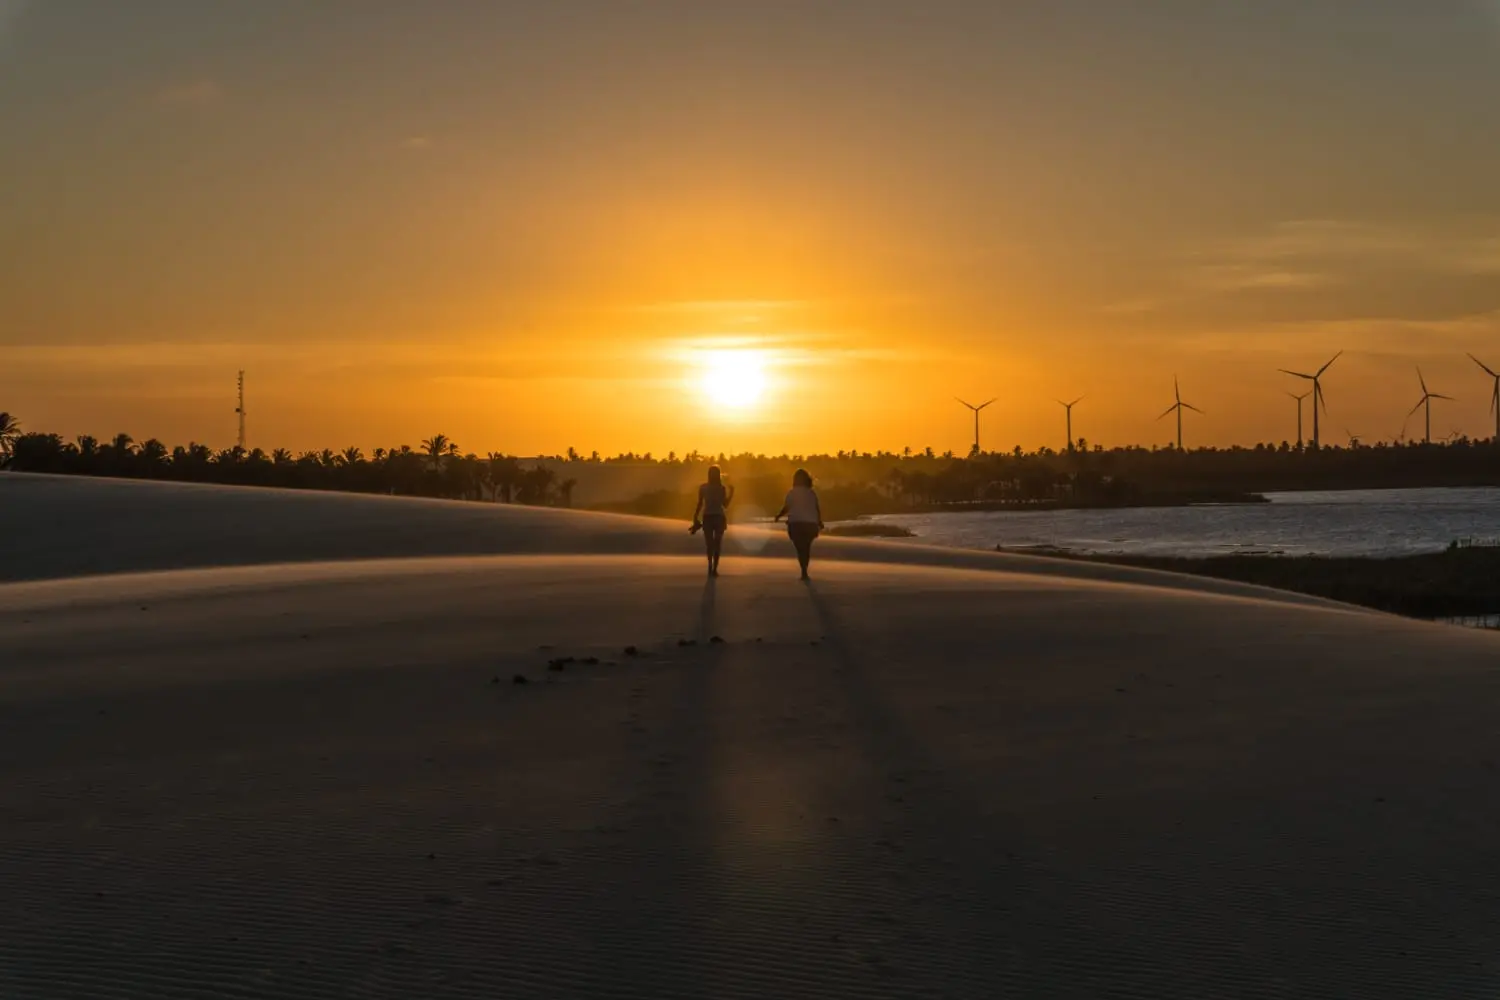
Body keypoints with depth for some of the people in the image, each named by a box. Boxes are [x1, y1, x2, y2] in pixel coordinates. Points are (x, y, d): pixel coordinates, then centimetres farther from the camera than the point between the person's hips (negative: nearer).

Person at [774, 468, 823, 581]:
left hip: (796, 523, -3)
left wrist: (779, 516, 12)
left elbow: (786, 507, -5)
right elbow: (818, 508, 2)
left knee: (800, 548, -2)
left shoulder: (792, 493, -2)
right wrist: (819, 522, 14)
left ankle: (804, 572, -16)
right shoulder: (812, 493, 4)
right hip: (810, 523, 3)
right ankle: (804, 571, 20)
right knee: (806, 547, 18)